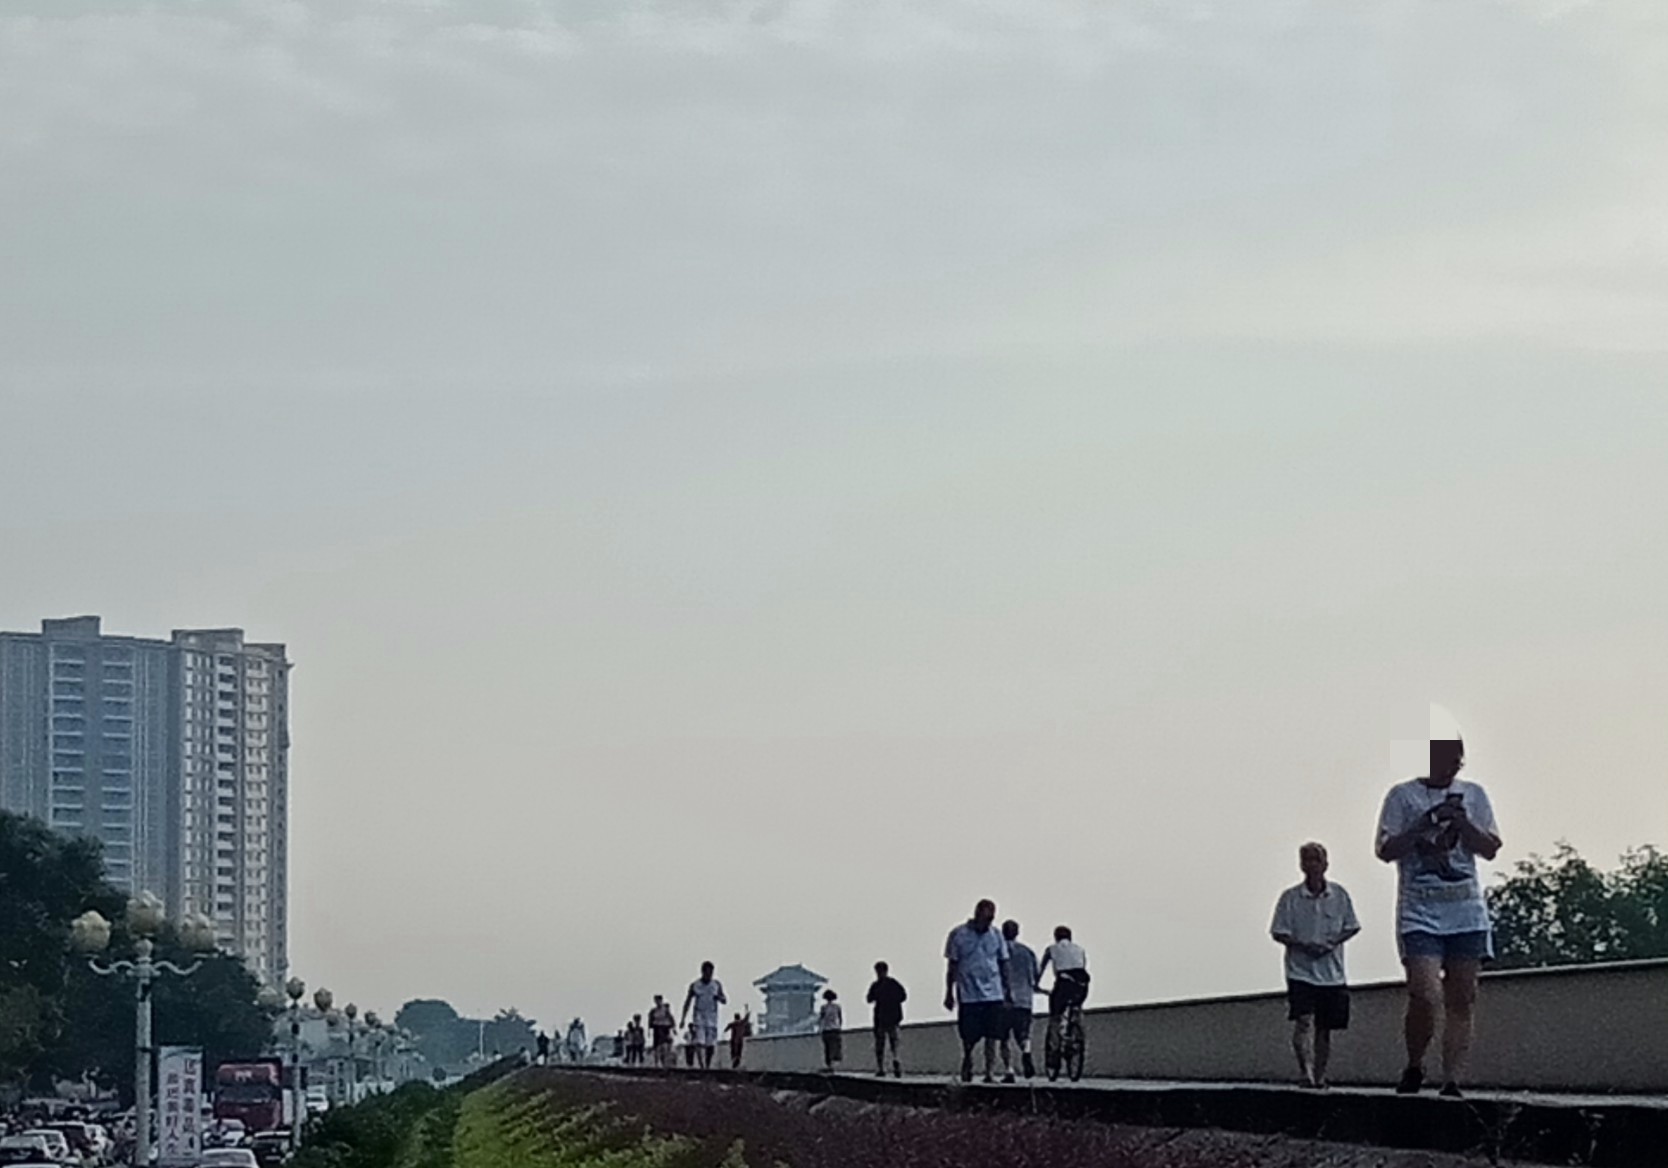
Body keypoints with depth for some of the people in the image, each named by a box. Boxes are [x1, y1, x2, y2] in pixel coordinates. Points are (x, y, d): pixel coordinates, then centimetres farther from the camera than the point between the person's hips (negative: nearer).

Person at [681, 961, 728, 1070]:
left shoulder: (717, 984, 4)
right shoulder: (694, 985, 0)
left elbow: (725, 1001, 6)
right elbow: (687, 1002, 8)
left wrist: (719, 998, -18)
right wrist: (683, 1019, 4)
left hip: (712, 1019, 2)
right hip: (699, 1017, -2)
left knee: (710, 1044, 1)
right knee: (699, 1042, -17)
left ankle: (708, 1066, 15)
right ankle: (702, 1066, -24)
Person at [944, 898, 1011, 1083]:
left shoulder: (996, 936, 6)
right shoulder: (958, 934, -1)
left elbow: (1003, 964, 13)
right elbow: (952, 965, 3)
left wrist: (1006, 992, 9)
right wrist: (949, 993, 2)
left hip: (993, 994, 2)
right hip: (968, 996, -2)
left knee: (992, 1037, -5)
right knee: (968, 1038, 4)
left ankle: (990, 1072, -3)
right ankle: (967, 1069, 25)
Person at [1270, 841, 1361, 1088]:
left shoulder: (1338, 894, 3)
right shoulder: (1291, 897, -2)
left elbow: (1352, 927, 9)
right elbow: (1279, 932, 0)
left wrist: (1332, 942, -10)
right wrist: (1303, 945, -16)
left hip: (1332, 973, 3)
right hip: (1300, 970, -3)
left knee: (1324, 1027, 8)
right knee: (1303, 1020, -19)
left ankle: (1319, 1075, 18)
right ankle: (1305, 1070, -26)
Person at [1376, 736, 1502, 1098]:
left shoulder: (1473, 795, 13)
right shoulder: (1403, 795, 4)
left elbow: (1491, 849, 9)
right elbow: (1386, 850, -2)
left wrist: (1463, 825, -8)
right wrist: (1425, 824, -14)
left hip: (1467, 912, 3)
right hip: (1419, 912, -3)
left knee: (1462, 1000, -2)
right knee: (1426, 996, -16)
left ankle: (1452, 1081, -1)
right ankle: (1414, 1067, 6)